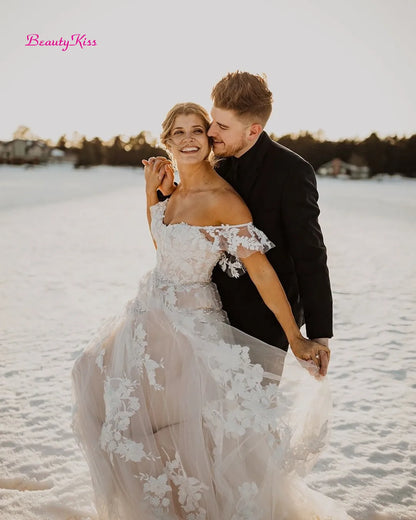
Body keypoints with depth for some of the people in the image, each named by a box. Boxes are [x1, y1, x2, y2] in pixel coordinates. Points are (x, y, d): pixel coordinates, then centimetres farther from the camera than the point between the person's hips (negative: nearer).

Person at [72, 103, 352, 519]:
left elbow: (260, 270, -25)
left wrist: (295, 338, -25)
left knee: (193, 432, 2)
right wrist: (151, 191, 4)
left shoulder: (222, 198, -22)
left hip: (192, 322, -9)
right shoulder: (177, 190, 1)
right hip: (153, 311, 9)